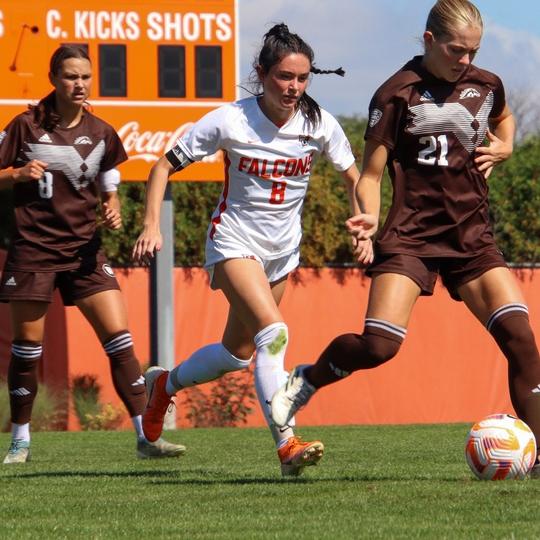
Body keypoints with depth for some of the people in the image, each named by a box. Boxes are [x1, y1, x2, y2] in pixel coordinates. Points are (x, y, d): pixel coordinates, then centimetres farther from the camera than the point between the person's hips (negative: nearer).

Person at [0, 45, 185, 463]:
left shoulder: (100, 133, 5)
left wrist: (113, 211, -5)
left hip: (84, 250, 2)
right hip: (34, 250, -2)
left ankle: (146, 436, -8)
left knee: (120, 340, -9)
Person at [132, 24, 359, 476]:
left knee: (237, 354, 15)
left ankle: (164, 384, 43)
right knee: (274, 332, -27)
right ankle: (287, 445, -30)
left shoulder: (319, 124, -10)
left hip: (283, 250, 5)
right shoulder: (231, 121, -17)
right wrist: (152, 226, -16)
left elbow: (354, 178, 6)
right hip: (235, 241, -5)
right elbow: (165, 166, -7)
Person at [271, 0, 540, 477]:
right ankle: (305, 381, 10)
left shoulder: (486, 86, 9)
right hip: (411, 235, -4)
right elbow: (371, 174, -4)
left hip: (473, 236, 4)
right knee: (380, 344, -19)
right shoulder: (397, 94, -6)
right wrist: (369, 220, -22)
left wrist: (502, 147, 12)